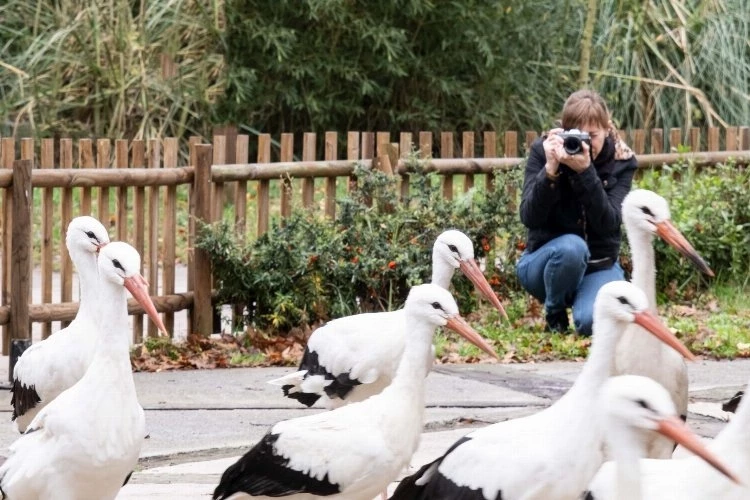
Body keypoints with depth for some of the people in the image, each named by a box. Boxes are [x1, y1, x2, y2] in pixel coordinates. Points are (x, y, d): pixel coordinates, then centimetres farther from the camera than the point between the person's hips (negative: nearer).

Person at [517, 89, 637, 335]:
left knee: (594, 322, -30)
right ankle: (554, 315, -7)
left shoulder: (620, 160, -7)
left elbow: (608, 224, -20)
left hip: (599, 266, 0)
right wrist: (550, 170, -31)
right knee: (571, 246, -35)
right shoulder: (543, 150, -10)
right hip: (546, 260, 0)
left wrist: (585, 172, -32)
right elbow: (529, 218, -17)